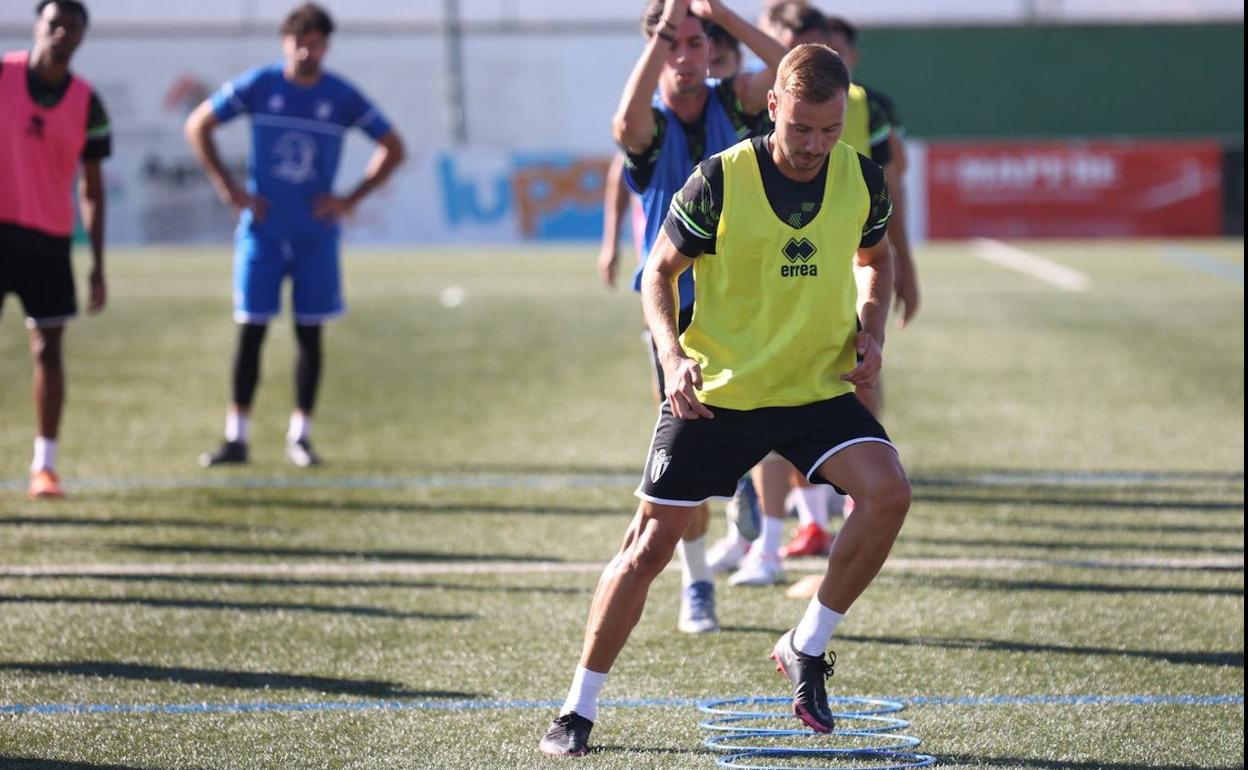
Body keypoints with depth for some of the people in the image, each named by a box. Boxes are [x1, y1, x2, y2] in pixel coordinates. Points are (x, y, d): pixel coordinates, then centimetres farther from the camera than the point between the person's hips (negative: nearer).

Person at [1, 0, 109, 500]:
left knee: (48, 347, 0)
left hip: (49, 241, 1)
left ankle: (44, 465, 5)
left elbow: (92, 191, 7)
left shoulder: (87, 104, 2)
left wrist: (97, 265, 2)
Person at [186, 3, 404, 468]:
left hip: (315, 234, 1)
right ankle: (236, 438, 2)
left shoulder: (343, 98, -1)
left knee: (310, 333, 2)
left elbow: (392, 149, 9)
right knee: (250, 330, -2)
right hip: (262, 231, -1)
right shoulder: (258, 87, -3)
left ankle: (300, 437, 11)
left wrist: (352, 199, -1)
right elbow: (197, 127, 5)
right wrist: (228, 189, -2)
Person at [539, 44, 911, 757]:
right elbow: (661, 272, -3)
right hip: (715, 392, -2)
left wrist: (871, 330, -1)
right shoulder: (721, 180, -14)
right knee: (651, 544, -2)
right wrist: (673, 354, -19)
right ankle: (580, 708, 12)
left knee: (889, 491, -22)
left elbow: (876, 256, 17)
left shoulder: (862, 179, -4)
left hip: (819, 386, 2)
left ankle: (807, 647, -4)